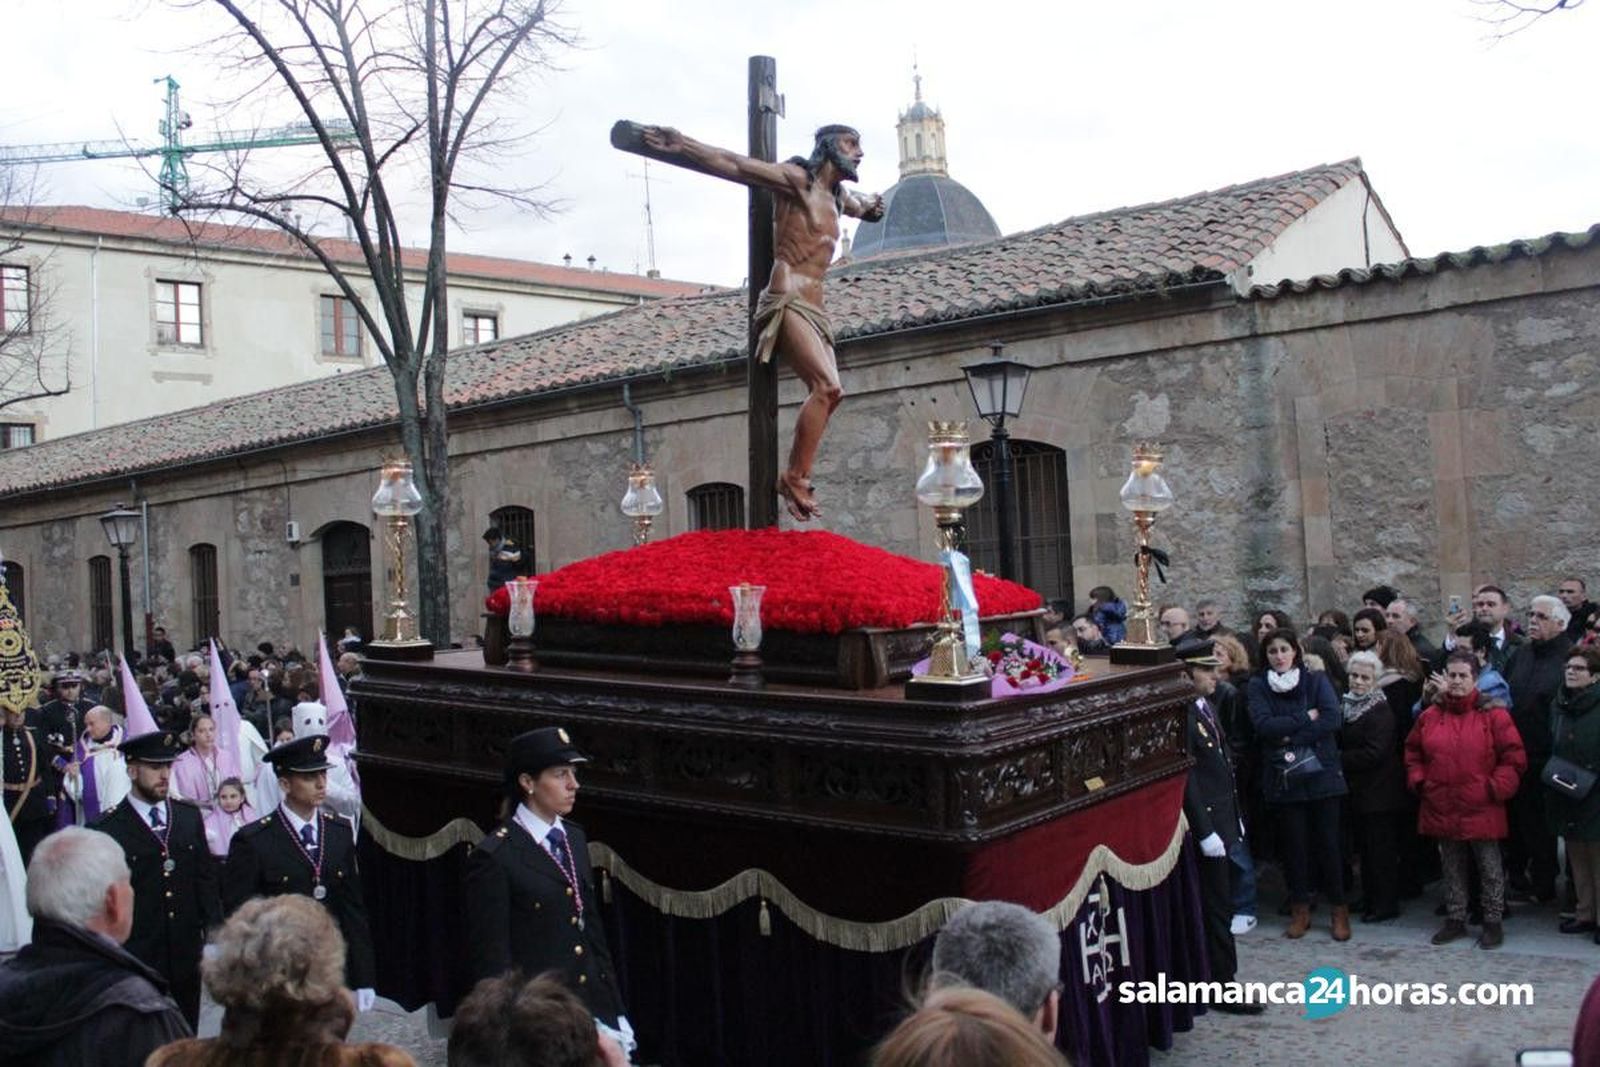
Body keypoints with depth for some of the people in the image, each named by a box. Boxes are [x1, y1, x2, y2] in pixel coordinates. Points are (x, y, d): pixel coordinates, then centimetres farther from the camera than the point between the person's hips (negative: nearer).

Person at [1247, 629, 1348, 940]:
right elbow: (1264, 726, -11)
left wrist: (1290, 737, -14)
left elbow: (1333, 719, -11)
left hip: (1321, 773, 0)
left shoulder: (1316, 680, 3)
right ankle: (1300, 909, 18)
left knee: (1328, 841, 0)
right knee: (1293, 843, 5)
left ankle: (1339, 909, 14)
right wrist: (1306, 718, -11)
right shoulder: (1258, 686, 3)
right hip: (1283, 779, 1)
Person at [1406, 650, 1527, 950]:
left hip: (1481, 809, -4)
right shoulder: (1430, 716, 5)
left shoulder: (1493, 714, -6)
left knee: (1490, 868, 6)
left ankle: (1493, 922, 20)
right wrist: (1419, 782, 5)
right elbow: (1413, 753, 17)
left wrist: (1496, 787, -12)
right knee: (1452, 868, 15)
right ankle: (1455, 920, 27)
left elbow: (1514, 757, -5)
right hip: (1442, 809, 4)